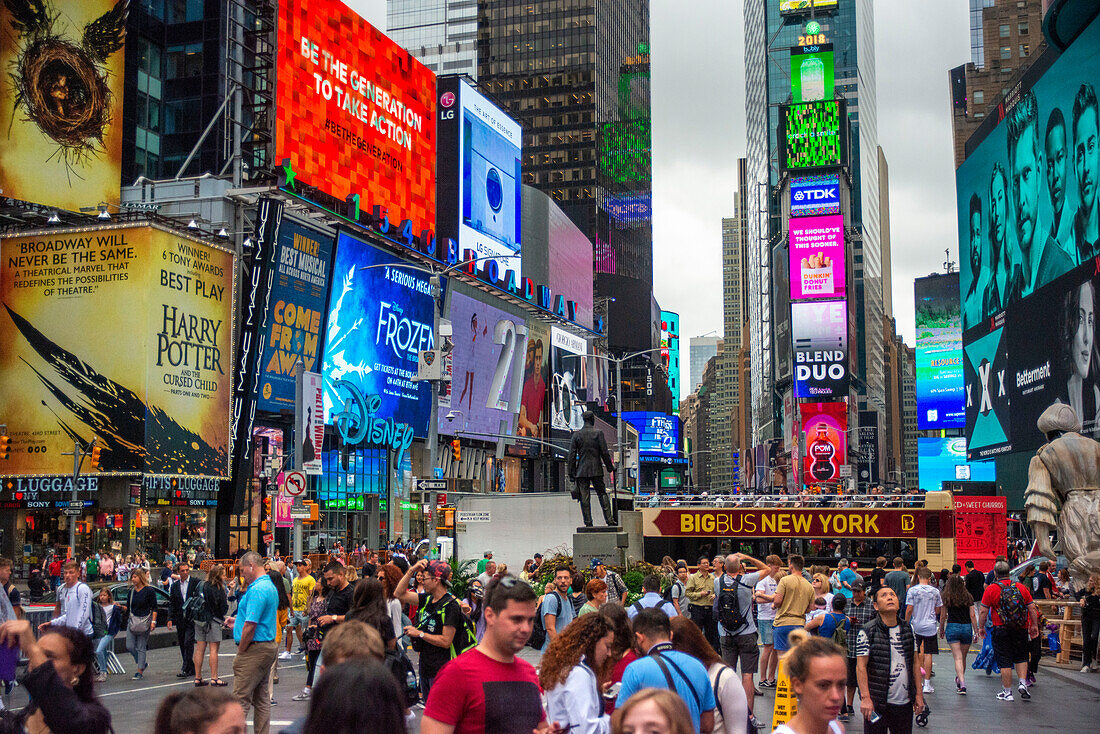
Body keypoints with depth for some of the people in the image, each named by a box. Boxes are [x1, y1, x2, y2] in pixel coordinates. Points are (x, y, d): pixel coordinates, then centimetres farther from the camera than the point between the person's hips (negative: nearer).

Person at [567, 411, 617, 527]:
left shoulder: (576, 435, 1)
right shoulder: (598, 433, -2)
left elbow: (572, 455, 0)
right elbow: (605, 453, -3)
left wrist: (571, 473, 4)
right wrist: (610, 467, 8)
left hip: (581, 471, 0)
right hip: (596, 470, 0)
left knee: (584, 498, 1)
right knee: (602, 494, 8)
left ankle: (588, 523, -2)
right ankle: (609, 520, 2)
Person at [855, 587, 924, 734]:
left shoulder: (908, 629, 8)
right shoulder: (867, 632, -8)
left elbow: (915, 663, 14)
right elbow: (861, 667, -10)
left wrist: (919, 694, 11)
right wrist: (865, 698, -17)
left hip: (905, 702, 5)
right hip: (877, 702, -4)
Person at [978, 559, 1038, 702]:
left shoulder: (991, 589, -5)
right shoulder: (1021, 587, 3)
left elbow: (983, 611, -6)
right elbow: (1032, 608, 4)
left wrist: (981, 627, 6)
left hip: (1001, 629, -3)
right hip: (1021, 630, 3)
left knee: (1004, 661, 4)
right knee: (1021, 658, 20)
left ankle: (1007, 692, 8)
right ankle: (1023, 683, 5)